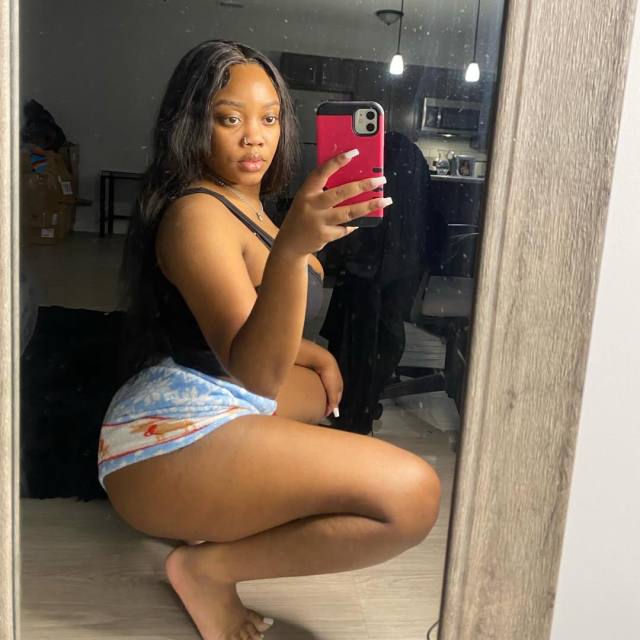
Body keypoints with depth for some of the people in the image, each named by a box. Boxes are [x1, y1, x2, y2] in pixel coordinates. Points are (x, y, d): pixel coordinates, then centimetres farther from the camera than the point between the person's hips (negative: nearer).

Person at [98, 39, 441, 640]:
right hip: (169, 439, -10)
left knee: (321, 385, 36)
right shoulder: (197, 214, -16)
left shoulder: (245, 204, 15)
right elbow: (255, 372, -29)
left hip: (207, 407, 10)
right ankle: (210, 567, -8)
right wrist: (292, 247, -42)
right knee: (411, 492, -25)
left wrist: (315, 354, 13)